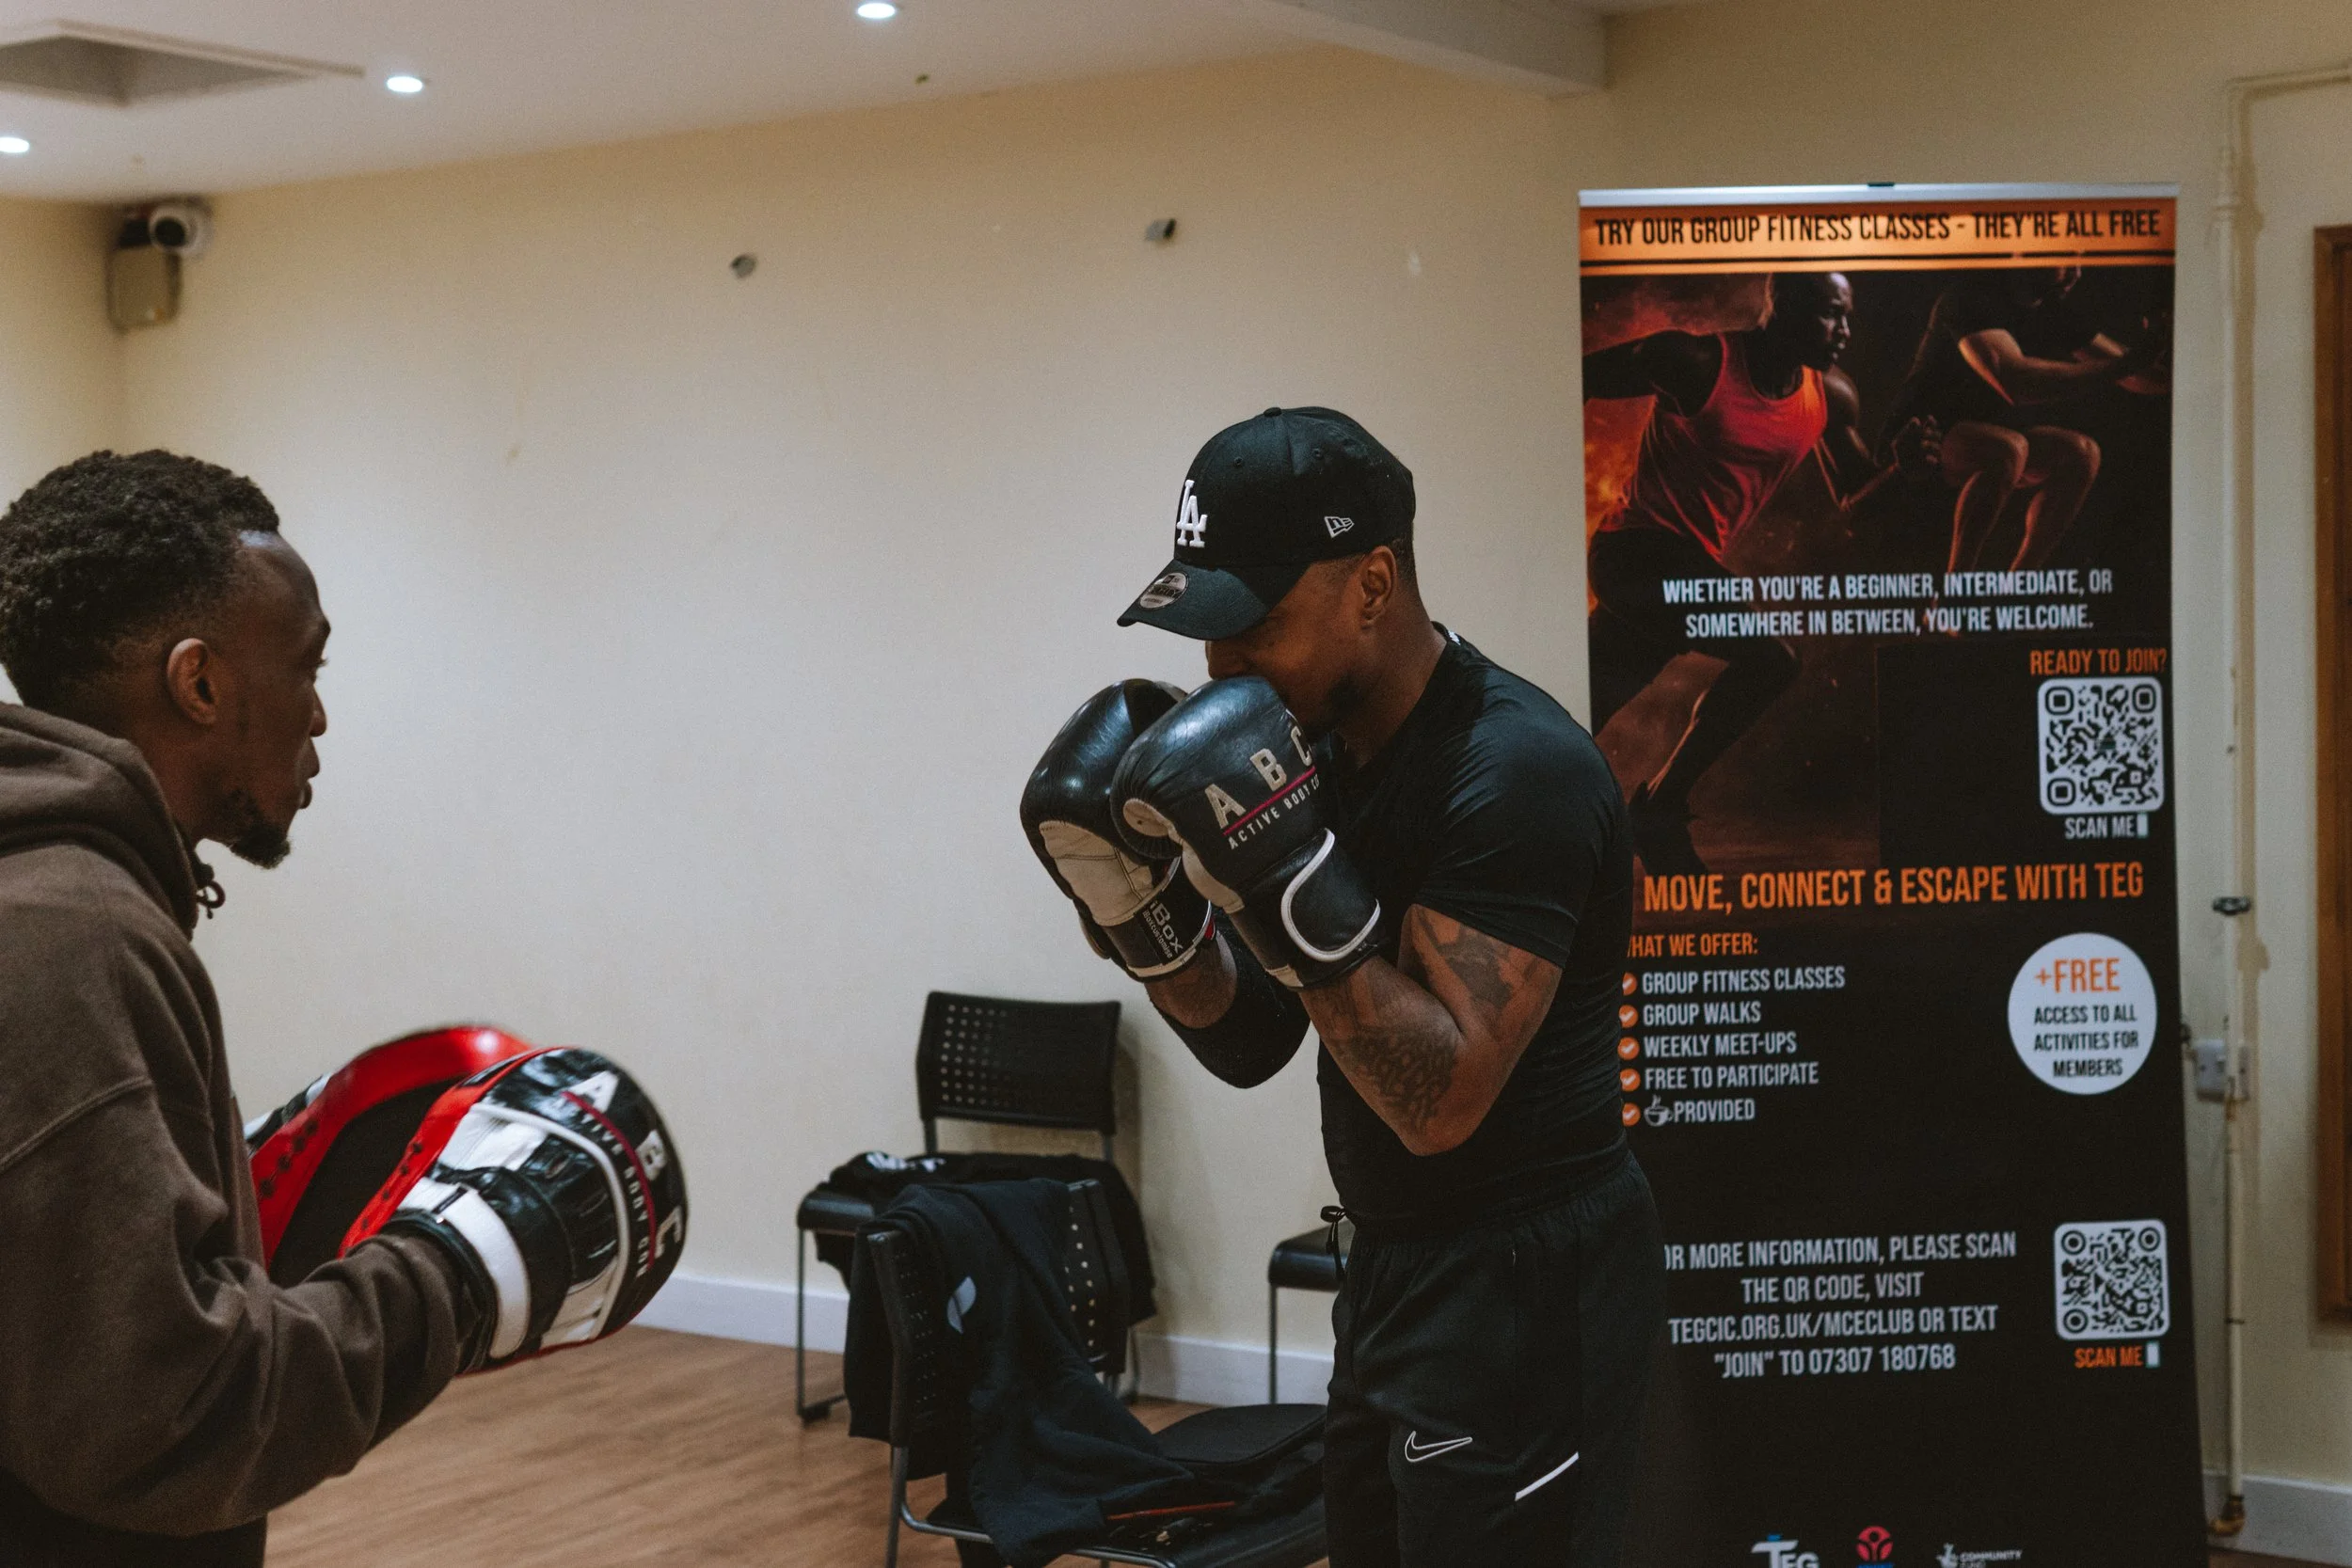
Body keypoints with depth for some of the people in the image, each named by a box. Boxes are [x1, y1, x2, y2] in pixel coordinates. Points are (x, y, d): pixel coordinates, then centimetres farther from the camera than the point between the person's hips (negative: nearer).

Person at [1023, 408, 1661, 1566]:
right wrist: (1143, 905, -9)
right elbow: (1249, 1046, 7)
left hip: (1525, 1291, -9)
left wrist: (1294, 892, -32)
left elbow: (1440, 1101, -26)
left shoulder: (1513, 771, -22)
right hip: (1398, 1267, 9)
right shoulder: (1324, 744, 5)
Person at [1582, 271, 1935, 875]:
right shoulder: (1697, 361, -17)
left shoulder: (1831, 398, 4)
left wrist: (1899, 465, -9)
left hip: (1696, 564, 8)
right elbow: (1580, 378, -10)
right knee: (1768, 659, -22)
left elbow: (1854, 502, 12)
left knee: (1586, 718, 12)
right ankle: (1659, 809, -8)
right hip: (1637, 552, -8)